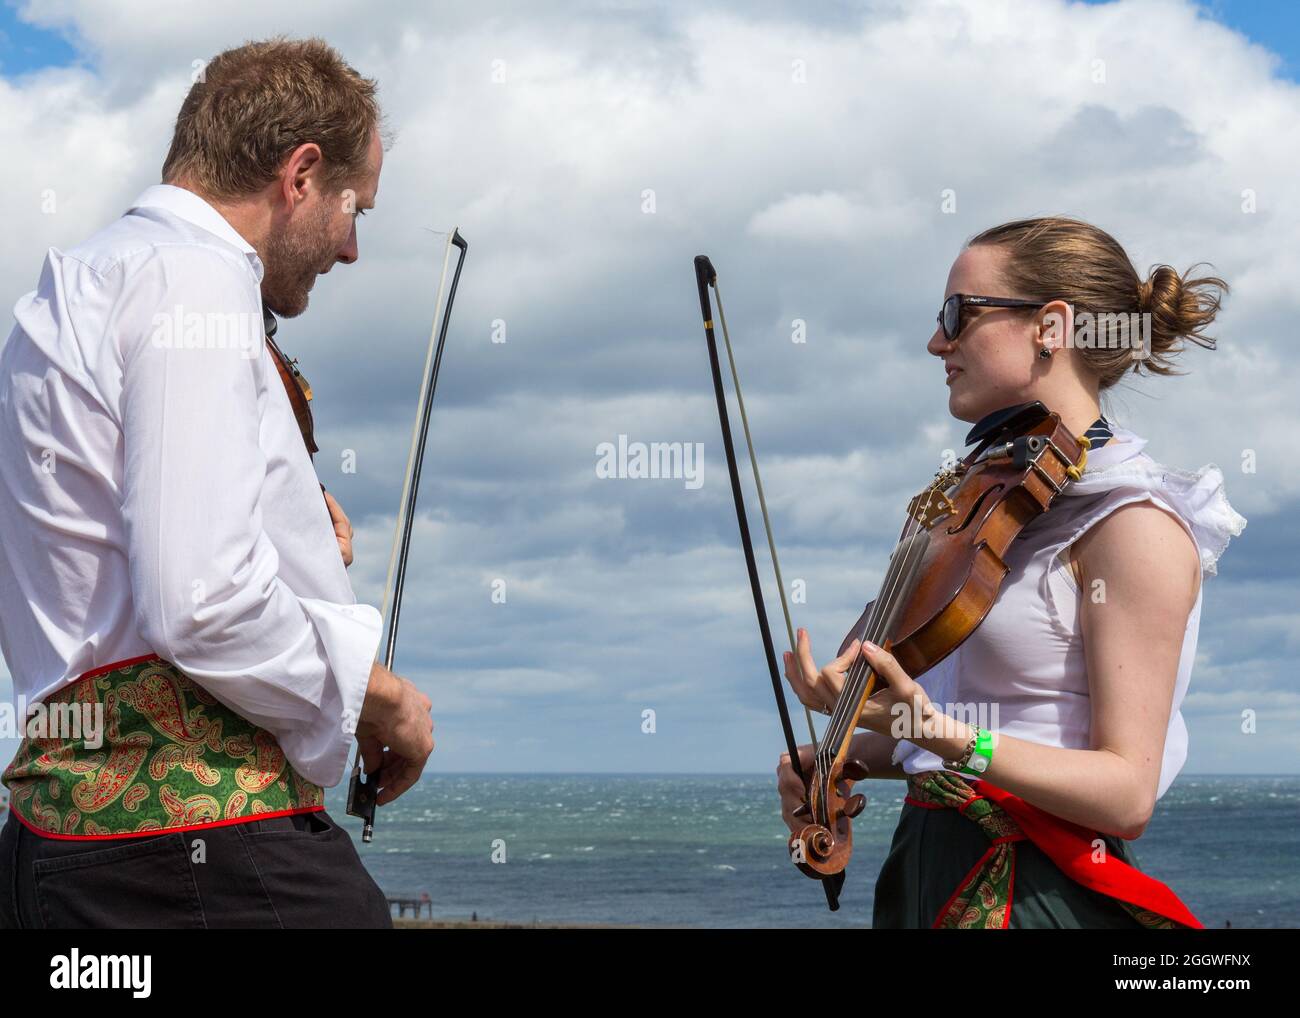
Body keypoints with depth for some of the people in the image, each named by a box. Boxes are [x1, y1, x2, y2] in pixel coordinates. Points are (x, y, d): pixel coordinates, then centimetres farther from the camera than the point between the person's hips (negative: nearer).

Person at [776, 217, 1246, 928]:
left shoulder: (1134, 523, -15)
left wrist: (942, 733, -32)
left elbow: (1127, 796, -21)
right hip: (930, 868, 8)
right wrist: (848, 756, 1)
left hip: (1035, 893, -8)